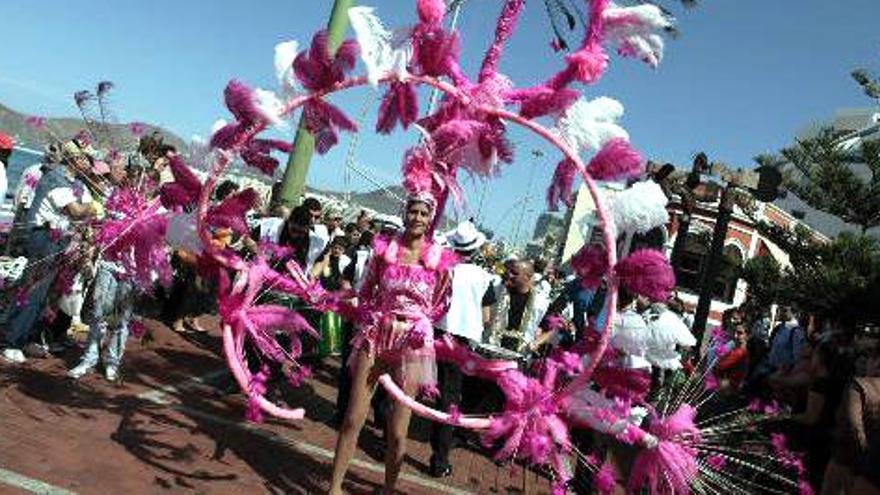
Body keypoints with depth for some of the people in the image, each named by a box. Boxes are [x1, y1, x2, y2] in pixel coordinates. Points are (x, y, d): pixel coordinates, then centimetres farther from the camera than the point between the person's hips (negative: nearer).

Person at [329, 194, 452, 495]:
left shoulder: (438, 259, -2)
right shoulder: (385, 250, 2)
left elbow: (438, 309, 4)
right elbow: (365, 294, 10)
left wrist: (406, 325, -7)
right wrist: (380, 319, -6)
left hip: (412, 343, -1)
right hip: (376, 335, 2)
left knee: (397, 432, 5)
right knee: (353, 419, 5)